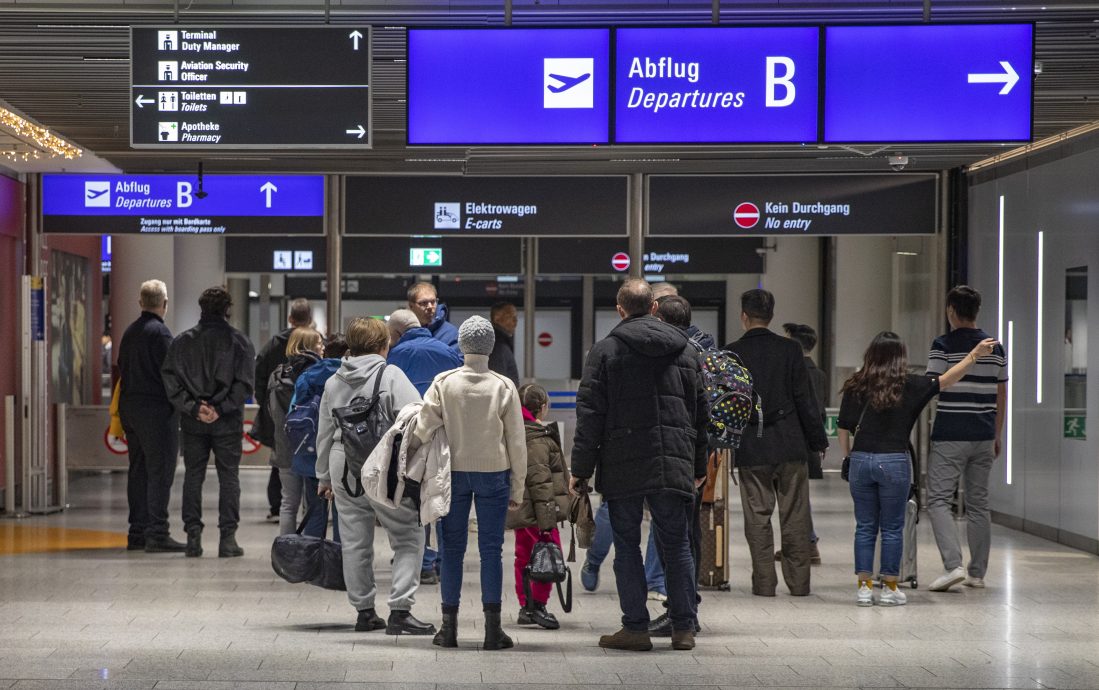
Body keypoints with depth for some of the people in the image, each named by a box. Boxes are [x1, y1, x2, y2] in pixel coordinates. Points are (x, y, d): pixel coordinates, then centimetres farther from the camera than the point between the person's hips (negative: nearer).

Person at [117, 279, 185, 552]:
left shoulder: (129, 332, 13)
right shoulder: (160, 332, -12)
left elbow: (123, 370, 16)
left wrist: (125, 406, 17)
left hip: (130, 407, 8)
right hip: (156, 409, -8)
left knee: (138, 470, 12)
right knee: (160, 471, -7)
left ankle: (137, 532, 15)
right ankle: (157, 534, -11)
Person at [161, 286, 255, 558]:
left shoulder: (182, 341, 4)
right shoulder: (239, 341, -2)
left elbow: (171, 381, -5)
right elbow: (244, 382, -11)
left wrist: (194, 408, -8)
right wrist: (221, 409, -12)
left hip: (192, 422, 2)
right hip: (228, 423, -2)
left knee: (193, 476, 9)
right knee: (228, 477, 4)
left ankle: (193, 536, 6)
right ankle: (227, 538, 1)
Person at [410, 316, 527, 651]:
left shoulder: (444, 383, -5)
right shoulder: (504, 387, -3)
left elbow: (423, 428, -11)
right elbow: (517, 443, 0)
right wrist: (517, 489, 7)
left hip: (453, 472, 1)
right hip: (493, 473, 0)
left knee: (452, 548, 8)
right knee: (491, 549, 3)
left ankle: (449, 625, 10)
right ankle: (493, 628, 1)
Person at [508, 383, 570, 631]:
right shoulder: (538, 438, -15)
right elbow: (539, 480, -20)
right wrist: (547, 518, -21)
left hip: (519, 511, 10)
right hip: (535, 511, -10)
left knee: (524, 556, 14)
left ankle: (526, 607, 18)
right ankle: (538, 604, -7)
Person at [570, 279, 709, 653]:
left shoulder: (606, 350, -2)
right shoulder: (684, 349, 10)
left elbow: (590, 414, -6)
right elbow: (700, 412, 14)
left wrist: (581, 468, -2)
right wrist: (698, 465, 21)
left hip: (623, 466, -3)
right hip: (673, 464, 3)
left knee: (627, 545, 4)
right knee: (676, 544, 9)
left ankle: (635, 628, 3)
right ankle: (684, 627, 10)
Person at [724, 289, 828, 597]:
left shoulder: (731, 353, -2)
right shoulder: (789, 349, -2)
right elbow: (804, 399, -1)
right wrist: (818, 440, 9)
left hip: (750, 447, 0)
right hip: (790, 445, 0)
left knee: (757, 516, 5)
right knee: (795, 517, 6)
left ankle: (764, 582, 4)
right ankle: (798, 583, 8)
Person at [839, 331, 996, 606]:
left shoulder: (855, 387, 2)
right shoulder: (909, 386, -4)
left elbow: (844, 430, 4)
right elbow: (946, 380, -4)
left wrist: (849, 457, 17)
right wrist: (975, 354, -2)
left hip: (861, 460, 2)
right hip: (894, 461, -2)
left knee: (865, 527, 10)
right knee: (892, 528, 7)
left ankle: (864, 586, 8)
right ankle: (890, 588, 10)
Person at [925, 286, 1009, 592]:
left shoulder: (943, 346, -9)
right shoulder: (995, 348, 9)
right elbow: (1001, 398, 13)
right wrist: (997, 437, 21)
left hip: (950, 437, -6)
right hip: (983, 437, 6)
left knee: (938, 500, -3)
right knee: (978, 503, 12)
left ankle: (953, 564, -18)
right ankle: (977, 572, 15)